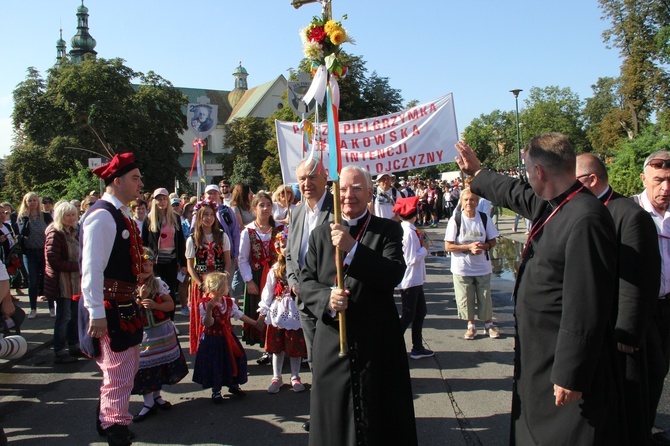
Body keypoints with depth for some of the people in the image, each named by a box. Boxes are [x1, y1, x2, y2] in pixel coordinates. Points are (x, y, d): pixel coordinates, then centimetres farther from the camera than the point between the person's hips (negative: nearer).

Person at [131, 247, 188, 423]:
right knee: (144, 367, 0)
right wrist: (139, 300, -21)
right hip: (141, 334, -2)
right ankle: (148, 404, 12)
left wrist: (155, 305, -18)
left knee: (161, 365, 12)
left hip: (162, 332, 2)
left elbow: (171, 304, -3)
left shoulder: (158, 283, -2)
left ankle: (156, 396, 33)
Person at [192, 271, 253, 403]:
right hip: (212, 339, -6)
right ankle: (216, 390, 23)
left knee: (235, 359, 10)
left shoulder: (229, 302, 0)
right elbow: (207, 323, -23)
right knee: (214, 364, 3)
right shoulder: (205, 304, -19)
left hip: (227, 337, 6)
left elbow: (239, 315, 8)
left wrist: (255, 323, 9)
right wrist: (209, 309, -40)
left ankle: (233, 385, 33)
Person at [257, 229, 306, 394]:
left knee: (296, 348, 10)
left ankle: (295, 377, 28)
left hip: (297, 313, -2)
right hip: (277, 313, 2)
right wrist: (263, 312, 5)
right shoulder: (275, 270, 1)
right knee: (277, 347, 12)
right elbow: (268, 291, 4)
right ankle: (276, 377, 27)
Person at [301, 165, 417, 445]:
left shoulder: (388, 230, 1)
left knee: (379, 418, 8)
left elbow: (394, 274, -14)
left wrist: (353, 248, -22)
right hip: (332, 342, 3)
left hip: (378, 341, -2)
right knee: (334, 422, 11)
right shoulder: (320, 234, 10)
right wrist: (327, 297, -14)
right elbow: (305, 282, 6)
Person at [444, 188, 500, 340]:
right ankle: (471, 325, 27)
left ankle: (489, 324, 29)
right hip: (462, 268, -1)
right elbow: (448, 246, -11)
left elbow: (492, 241, 5)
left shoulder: (484, 218, -2)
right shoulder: (455, 220, -9)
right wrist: (469, 247, -21)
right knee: (466, 299, 7)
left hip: (482, 267, 2)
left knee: (485, 297, 9)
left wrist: (483, 246, -17)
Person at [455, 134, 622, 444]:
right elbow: (514, 194, 26)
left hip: (564, 361, -9)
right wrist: (476, 172, 39)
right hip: (539, 357, 9)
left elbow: (586, 308, -26)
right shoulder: (552, 205, 3)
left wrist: (570, 376, -22)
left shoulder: (585, 219, -26)